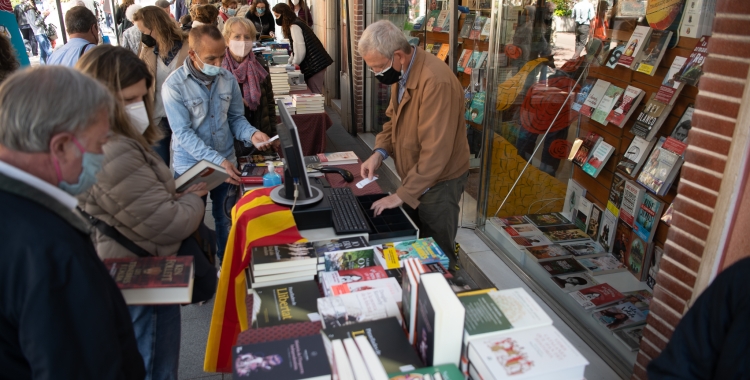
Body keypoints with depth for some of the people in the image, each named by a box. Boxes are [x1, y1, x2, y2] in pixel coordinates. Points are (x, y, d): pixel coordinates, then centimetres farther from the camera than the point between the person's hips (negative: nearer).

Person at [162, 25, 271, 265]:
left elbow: (236, 118, 3)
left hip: (227, 161, 4)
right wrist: (217, 160, -32)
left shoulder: (228, 79, -4)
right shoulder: (174, 85, -17)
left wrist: (251, 134, -19)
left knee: (225, 218, 20)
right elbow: (183, 133, -22)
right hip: (191, 166, -3)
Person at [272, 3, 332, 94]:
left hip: (314, 64, -10)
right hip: (315, 62, 10)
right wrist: (290, 62, 22)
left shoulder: (294, 26, -13)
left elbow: (300, 48, -18)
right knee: (315, 93, 10)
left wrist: (295, 63, -5)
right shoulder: (296, 24, 18)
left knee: (315, 94, -7)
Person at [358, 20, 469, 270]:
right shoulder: (402, 73, 0)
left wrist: (401, 195, -27)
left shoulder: (436, 82, -30)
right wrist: (380, 152, -5)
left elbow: (436, 152, -31)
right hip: (413, 176, 8)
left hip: (438, 182, -8)